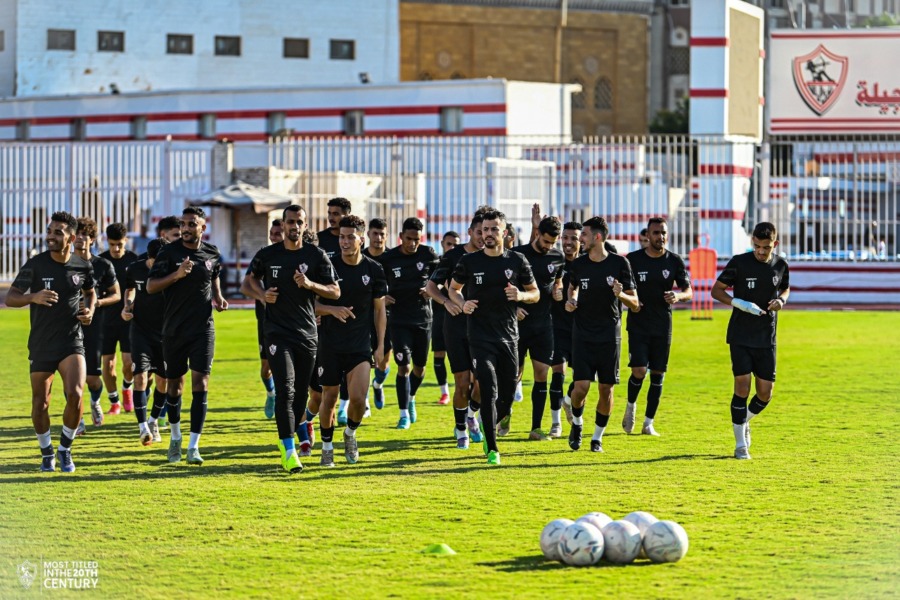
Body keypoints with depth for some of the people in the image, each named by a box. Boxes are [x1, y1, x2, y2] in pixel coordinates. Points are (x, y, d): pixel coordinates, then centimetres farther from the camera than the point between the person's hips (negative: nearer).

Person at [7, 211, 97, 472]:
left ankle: (65, 450, 4)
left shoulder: (82, 266, -1)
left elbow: (90, 292, 20)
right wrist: (33, 297, -26)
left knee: (75, 395, -18)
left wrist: (90, 311, -1)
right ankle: (47, 454, 26)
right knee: (40, 404, 4)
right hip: (41, 345, 0)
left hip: (72, 342, 0)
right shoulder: (35, 264, -7)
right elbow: (10, 298, -7)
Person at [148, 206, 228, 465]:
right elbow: (150, 286, -11)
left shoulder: (212, 254, 3)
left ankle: (193, 446, -11)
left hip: (203, 329, 0)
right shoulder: (169, 252, -6)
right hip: (174, 329, 0)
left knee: (200, 383, -10)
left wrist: (218, 297, 6)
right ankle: (175, 437, 33)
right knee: (174, 385, 10)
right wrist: (177, 274, -24)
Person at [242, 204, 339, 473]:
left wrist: (310, 284, -17)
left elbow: (335, 292, 0)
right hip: (278, 332, -2)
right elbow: (247, 283, 15)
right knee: (285, 388, -15)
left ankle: (288, 437, 30)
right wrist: (262, 295, -6)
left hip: (307, 333, 2)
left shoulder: (317, 256, 3)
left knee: (301, 392, 8)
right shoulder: (267, 255, 3)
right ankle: (288, 450, -18)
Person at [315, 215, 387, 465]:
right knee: (329, 397, 5)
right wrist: (332, 310, -20)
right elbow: (312, 304, 0)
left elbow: (379, 309, 8)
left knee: (358, 398, -12)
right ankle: (327, 446, 23)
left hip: (361, 345, 0)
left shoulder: (373, 270, 1)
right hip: (331, 345, 0)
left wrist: (380, 344, 5)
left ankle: (351, 433, 18)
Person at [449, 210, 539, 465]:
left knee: (507, 396, 6)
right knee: (489, 391, -14)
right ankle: (492, 449, -9)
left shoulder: (516, 261, 3)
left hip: (508, 336, 2)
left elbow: (535, 293, 10)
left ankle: (490, 427, 37)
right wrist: (462, 304, -7)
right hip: (480, 336, -2)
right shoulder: (469, 261, 1)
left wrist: (521, 295, -12)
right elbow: (454, 288, 15)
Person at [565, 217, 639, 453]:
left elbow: (634, 303, -2)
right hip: (583, 334, 1)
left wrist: (621, 294, -22)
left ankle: (597, 437, 18)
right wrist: (570, 300, 3)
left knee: (606, 389, 2)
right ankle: (576, 423, 19)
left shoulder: (619, 263, -5)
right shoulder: (579, 264, 2)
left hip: (609, 335, -1)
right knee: (581, 386, -10)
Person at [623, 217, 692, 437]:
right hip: (638, 324, -2)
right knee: (639, 371, -13)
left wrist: (678, 296, -17)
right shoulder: (633, 259, -2)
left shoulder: (675, 261, 2)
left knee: (657, 374, 3)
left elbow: (688, 291, 6)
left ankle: (648, 423, 12)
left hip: (663, 327, 2)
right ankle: (631, 405, 17)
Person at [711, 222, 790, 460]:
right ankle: (740, 444, 1)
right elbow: (717, 290, -3)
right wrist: (741, 304, -19)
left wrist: (781, 301, -3)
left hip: (766, 339, 3)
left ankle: (744, 420, 33)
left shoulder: (781, 265, 2)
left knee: (765, 393, 1)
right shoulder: (739, 263, -9)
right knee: (742, 385, -10)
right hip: (740, 336, -3)